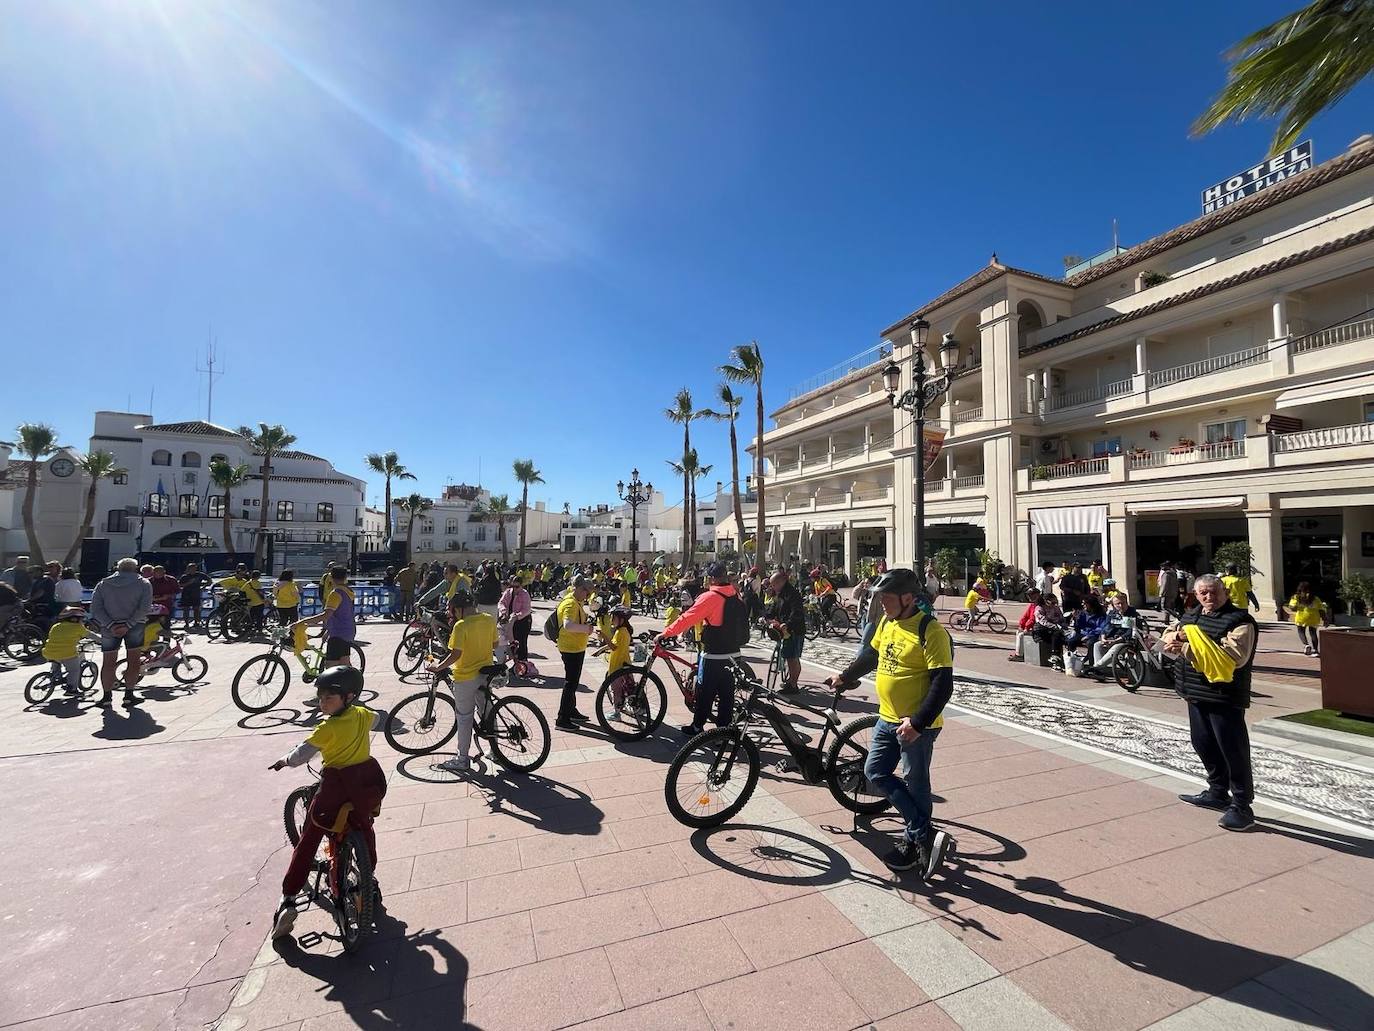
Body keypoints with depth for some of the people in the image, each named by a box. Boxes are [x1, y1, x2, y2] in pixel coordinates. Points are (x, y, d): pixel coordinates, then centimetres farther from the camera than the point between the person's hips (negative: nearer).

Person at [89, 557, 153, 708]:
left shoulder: (103, 584, 9)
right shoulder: (143, 584, 1)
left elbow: (96, 607, -3)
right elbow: (144, 608, -13)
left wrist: (110, 625, -9)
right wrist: (128, 625, -13)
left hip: (109, 627, 2)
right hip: (135, 627, -2)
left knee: (108, 663, 11)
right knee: (133, 661, 6)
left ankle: (106, 697, 13)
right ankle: (128, 696, 5)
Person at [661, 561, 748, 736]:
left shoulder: (710, 597, -18)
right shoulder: (735, 595, 3)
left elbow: (687, 619, -20)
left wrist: (665, 633, -14)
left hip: (713, 656, -6)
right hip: (733, 654, 6)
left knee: (704, 693, 8)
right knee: (726, 693, 13)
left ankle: (696, 728, 21)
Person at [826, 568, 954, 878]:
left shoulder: (930, 631, -20)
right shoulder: (887, 623, 4)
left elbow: (943, 684, -22)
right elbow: (871, 655, 21)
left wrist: (918, 722, -25)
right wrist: (845, 676, 22)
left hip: (917, 725, -8)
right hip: (888, 719, 8)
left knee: (915, 786, 5)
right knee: (875, 772, 10)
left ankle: (913, 843, 22)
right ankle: (926, 834, 19)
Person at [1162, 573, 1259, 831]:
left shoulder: (1240, 621, -13)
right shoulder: (1191, 615, 11)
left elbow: (1234, 656, -25)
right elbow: (1169, 637, 16)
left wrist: (1188, 648, -27)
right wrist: (1175, 637, -7)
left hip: (1225, 698, -8)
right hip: (1197, 694, 8)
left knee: (1234, 751, 1)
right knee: (1203, 745, 19)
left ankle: (1241, 806, 12)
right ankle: (1217, 793, 36)